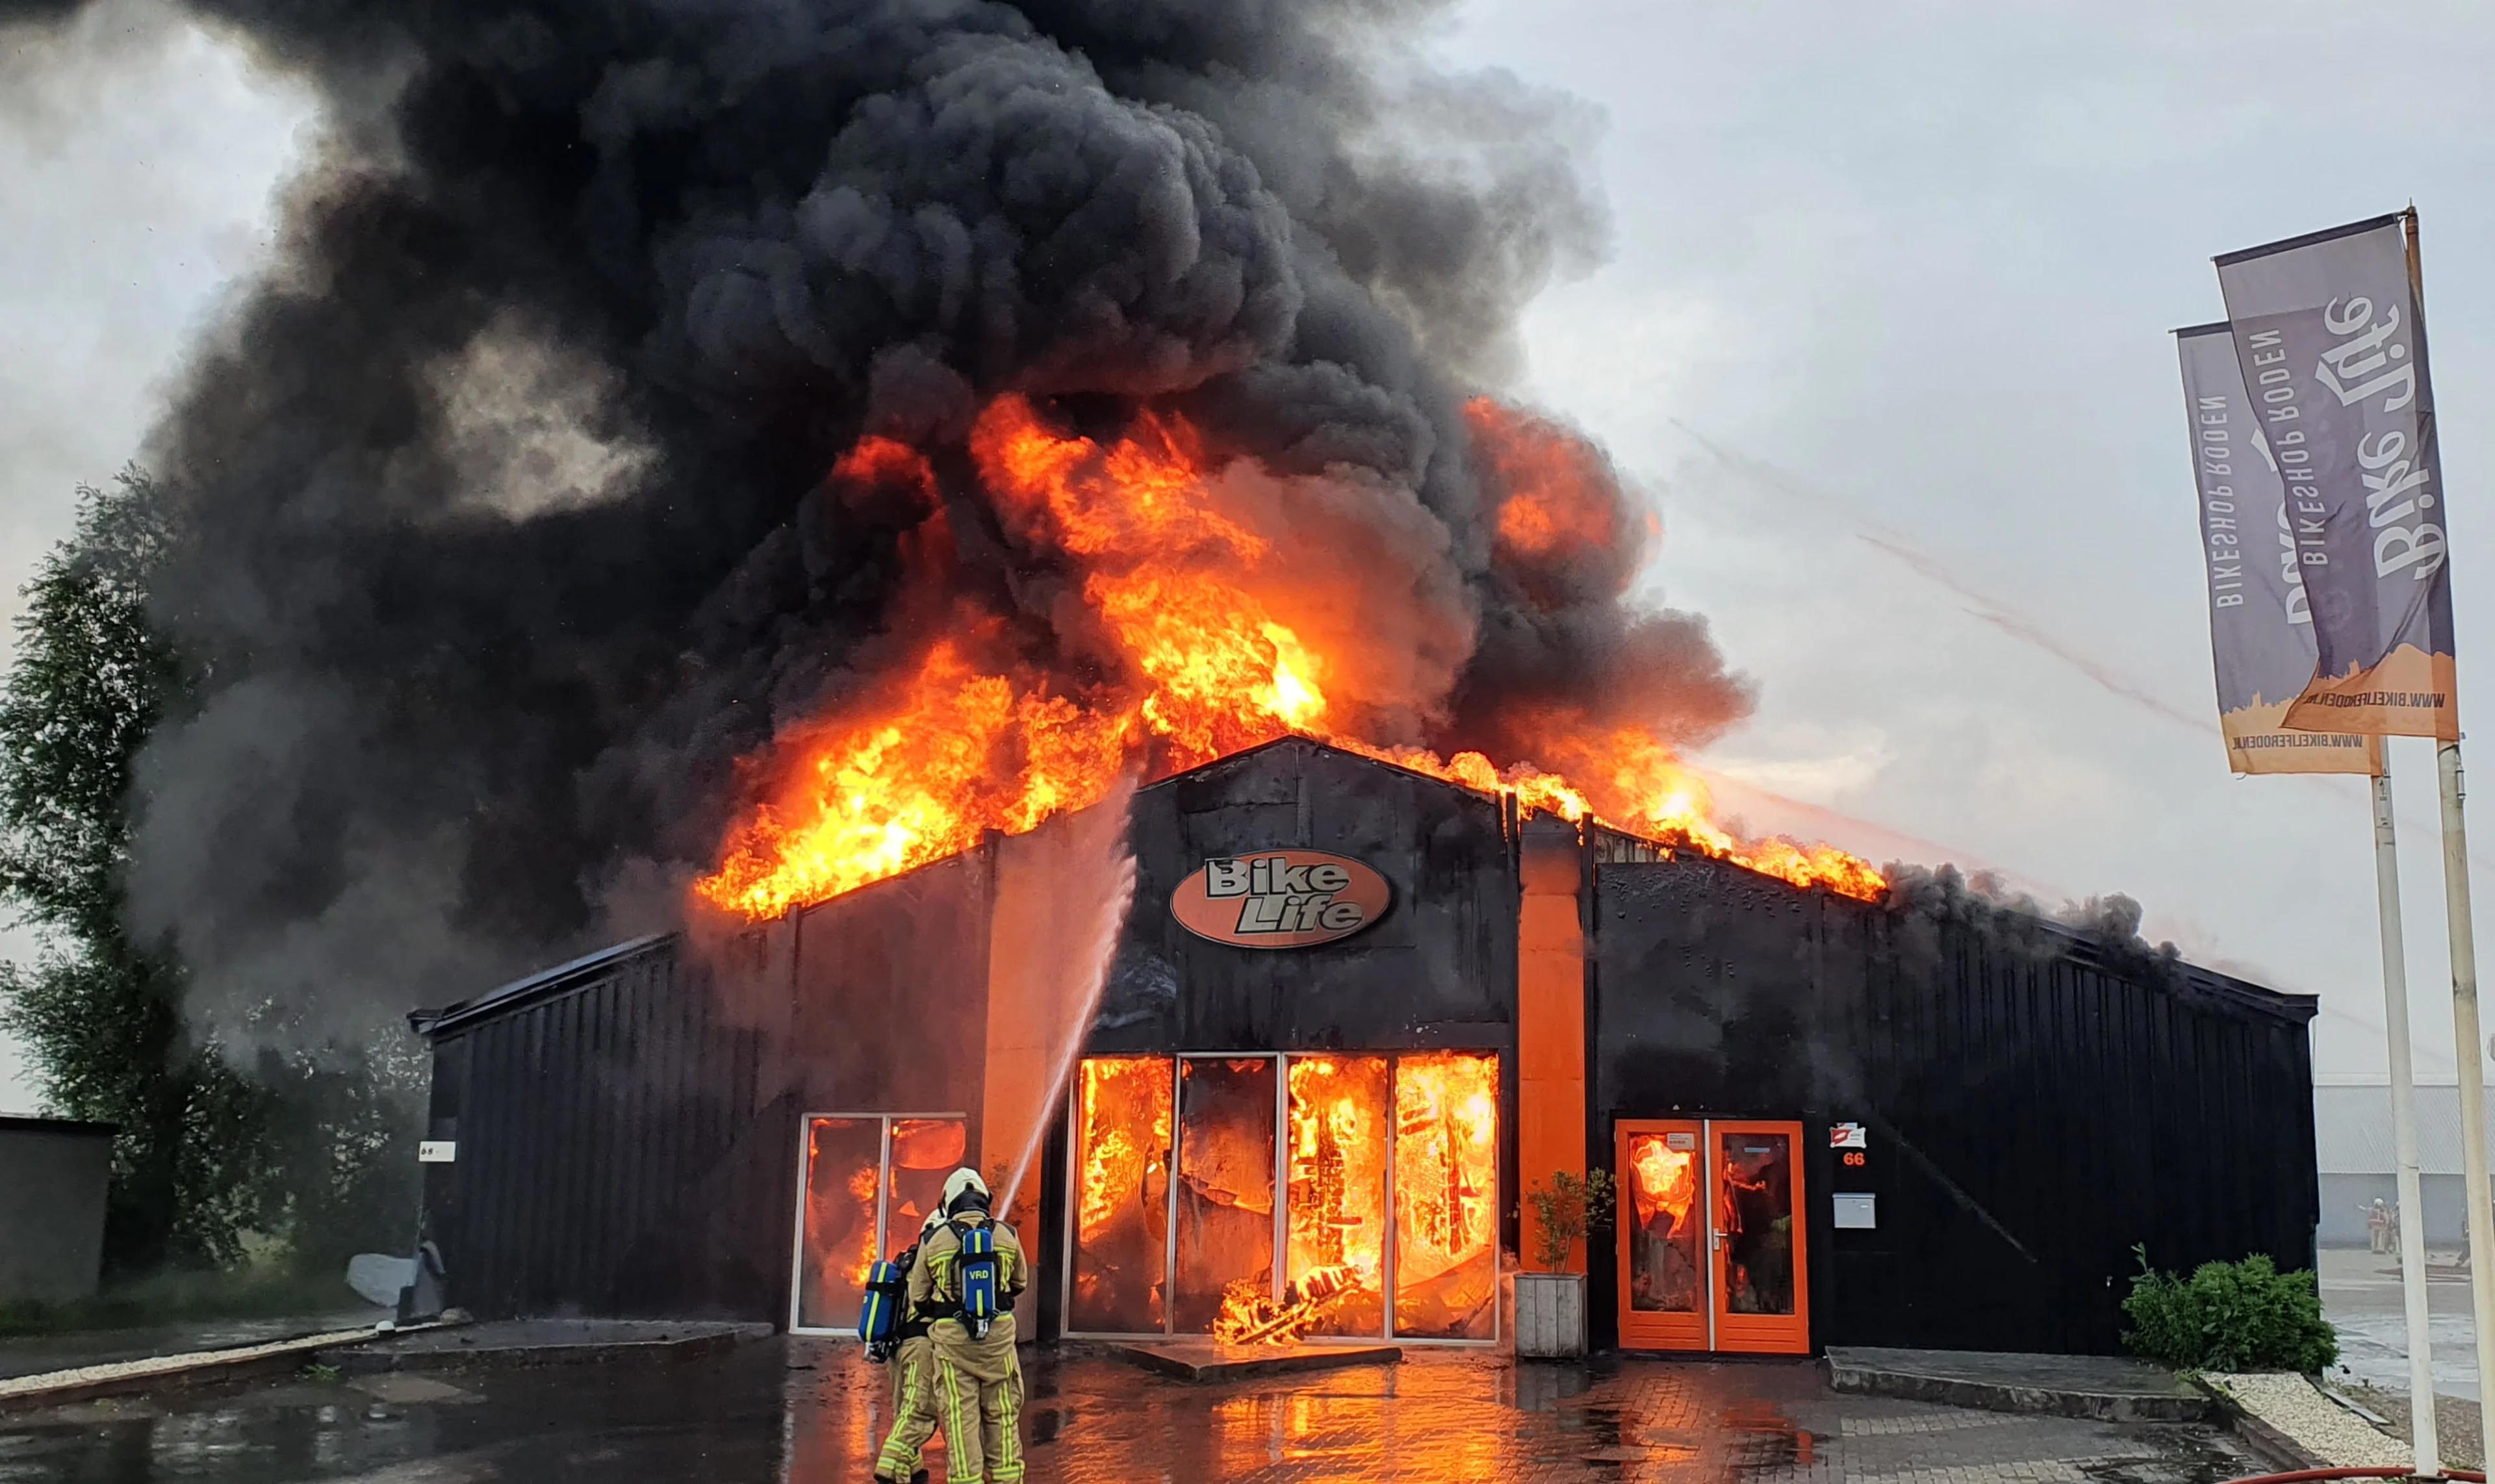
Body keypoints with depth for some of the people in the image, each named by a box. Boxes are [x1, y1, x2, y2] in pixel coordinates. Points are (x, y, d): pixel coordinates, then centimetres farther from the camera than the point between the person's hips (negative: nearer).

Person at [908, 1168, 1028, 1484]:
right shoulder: (1007, 1236, 3)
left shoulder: (933, 1241, 0)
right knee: (1002, 1417, 11)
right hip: (999, 1336, 1)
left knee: (961, 1421, 4)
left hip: (952, 1339, -1)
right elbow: (1020, 1282, 18)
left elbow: (917, 1298, 9)